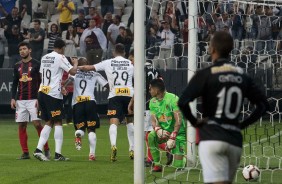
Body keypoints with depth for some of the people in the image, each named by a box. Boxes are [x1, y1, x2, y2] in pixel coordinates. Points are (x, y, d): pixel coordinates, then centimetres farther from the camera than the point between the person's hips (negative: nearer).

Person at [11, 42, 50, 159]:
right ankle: (25, 152, 6)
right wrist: (13, 98, 7)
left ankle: (46, 149, -4)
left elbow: (41, 82, -3)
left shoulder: (36, 64, -2)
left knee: (37, 124, -13)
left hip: (33, 100, -5)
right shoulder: (17, 66, 12)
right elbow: (15, 83, 17)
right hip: (20, 100, 5)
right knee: (21, 126, 1)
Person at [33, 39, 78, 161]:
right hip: (54, 94, -7)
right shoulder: (60, 58, -7)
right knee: (58, 123, -1)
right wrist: (75, 63, 7)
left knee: (49, 123, 12)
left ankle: (38, 150, 0)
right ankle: (58, 154, -5)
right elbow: (73, 71, -14)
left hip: (42, 92, 7)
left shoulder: (44, 58, 15)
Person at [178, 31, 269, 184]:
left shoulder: (205, 75, -4)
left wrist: (194, 121, 1)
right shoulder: (242, 76, 11)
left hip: (212, 138, -5)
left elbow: (182, 102, -15)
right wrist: (242, 124, 15)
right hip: (235, 141, 5)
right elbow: (263, 104, 13)